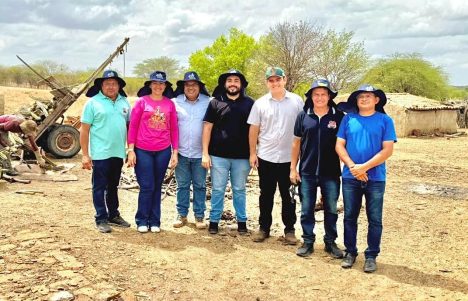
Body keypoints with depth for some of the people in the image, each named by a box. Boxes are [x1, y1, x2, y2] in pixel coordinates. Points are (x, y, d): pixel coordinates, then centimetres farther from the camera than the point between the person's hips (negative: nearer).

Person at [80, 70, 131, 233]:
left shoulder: (124, 102, 9)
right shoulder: (93, 103, -5)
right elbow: (84, 130, -6)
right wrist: (85, 155, -11)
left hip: (118, 152, 5)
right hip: (100, 153, -5)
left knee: (113, 186, 17)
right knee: (100, 187, 3)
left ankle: (113, 215, 28)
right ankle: (101, 219, 11)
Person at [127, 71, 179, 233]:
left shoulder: (170, 104, 5)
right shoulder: (141, 102, -2)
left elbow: (174, 129, 7)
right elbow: (133, 126, -1)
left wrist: (175, 152, 4)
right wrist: (131, 150, -5)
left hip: (163, 151, 2)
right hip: (142, 151, -2)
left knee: (157, 187, 10)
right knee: (147, 187, -1)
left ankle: (155, 221, 21)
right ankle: (142, 221, 15)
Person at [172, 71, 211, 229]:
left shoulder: (208, 102, -1)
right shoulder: (175, 102, 1)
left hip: (200, 153, -1)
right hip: (181, 152, 1)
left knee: (200, 185, 8)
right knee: (182, 185, 10)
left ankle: (199, 216, 19)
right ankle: (181, 214, 22)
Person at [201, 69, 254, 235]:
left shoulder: (250, 103, 4)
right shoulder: (215, 102, 3)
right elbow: (207, 127, 1)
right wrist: (205, 153, -4)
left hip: (242, 156, 1)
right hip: (219, 155, 0)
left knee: (239, 190, 12)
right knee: (217, 190, 7)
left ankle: (241, 221, 23)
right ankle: (214, 221, 18)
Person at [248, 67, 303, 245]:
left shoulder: (297, 101, -1)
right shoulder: (260, 103, 1)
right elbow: (254, 129, 3)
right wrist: (252, 153, 1)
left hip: (289, 157, -1)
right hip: (266, 157, 1)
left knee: (288, 196, 8)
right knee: (266, 195, 11)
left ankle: (289, 229, 20)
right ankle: (264, 228, 23)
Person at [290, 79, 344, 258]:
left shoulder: (338, 117, -1)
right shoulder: (303, 116, 2)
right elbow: (296, 143, 6)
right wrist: (293, 169, 3)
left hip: (331, 172, -1)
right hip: (307, 172, 1)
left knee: (331, 210, 10)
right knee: (306, 210, 8)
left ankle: (330, 242, 24)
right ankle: (308, 242, 21)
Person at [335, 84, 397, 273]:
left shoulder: (385, 121, -1)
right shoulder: (348, 119, 5)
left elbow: (387, 150, -7)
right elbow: (339, 145, 1)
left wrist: (364, 167, -16)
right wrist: (352, 166, -13)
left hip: (375, 178, -2)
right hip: (350, 177, 2)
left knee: (374, 220, 5)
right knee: (350, 217, 10)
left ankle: (371, 256, 19)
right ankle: (350, 252, 24)